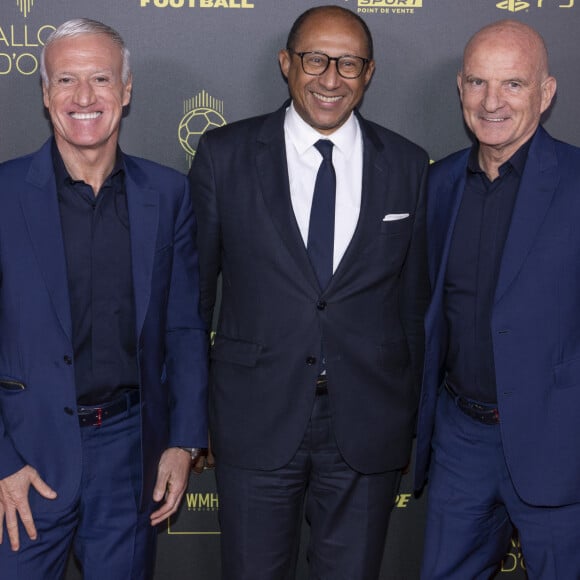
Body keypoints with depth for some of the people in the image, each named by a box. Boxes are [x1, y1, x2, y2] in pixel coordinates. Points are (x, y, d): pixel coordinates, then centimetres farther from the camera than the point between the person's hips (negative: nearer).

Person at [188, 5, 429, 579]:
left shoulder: (407, 165, 2)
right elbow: (194, 284, 3)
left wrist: (412, 417, 10)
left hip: (368, 424, 1)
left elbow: (413, 299, 7)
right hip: (256, 422, -1)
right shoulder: (223, 155, -2)